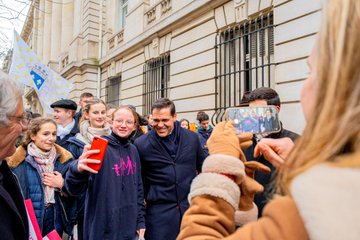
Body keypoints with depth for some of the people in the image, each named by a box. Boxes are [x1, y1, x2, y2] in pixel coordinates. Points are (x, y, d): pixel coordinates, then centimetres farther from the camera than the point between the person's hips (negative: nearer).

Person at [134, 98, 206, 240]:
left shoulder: (192, 138, -1)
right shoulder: (141, 144, -8)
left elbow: (203, 166, 13)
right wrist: (143, 199, 1)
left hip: (191, 206, 3)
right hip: (159, 210, -2)